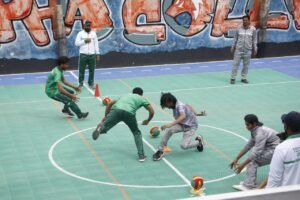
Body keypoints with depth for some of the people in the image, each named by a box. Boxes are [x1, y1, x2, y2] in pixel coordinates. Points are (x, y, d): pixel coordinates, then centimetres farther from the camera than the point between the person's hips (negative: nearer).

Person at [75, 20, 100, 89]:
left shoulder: (93, 33, 10)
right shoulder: (80, 33, 3)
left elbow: (96, 44, 10)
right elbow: (76, 43, -3)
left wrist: (97, 54, 6)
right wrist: (84, 41, -12)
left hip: (92, 54, 2)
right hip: (83, 54, -2)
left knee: (92, 70, 4)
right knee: (81, 70, 0)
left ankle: (91, 83, 15)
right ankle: (80, 83, 10)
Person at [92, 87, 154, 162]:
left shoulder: (125, 96, 42)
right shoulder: (142, 98, 33)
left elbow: (110, 103, 32)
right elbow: (152, 111, 25)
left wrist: (106, 116, 37)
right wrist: (147, 121, 43)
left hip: (116, 110, 2)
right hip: (129, 112, -2)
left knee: (104, 128, 6)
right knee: (136, 133, 21)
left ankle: (101, 128, -31)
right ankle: (141, 155, 15)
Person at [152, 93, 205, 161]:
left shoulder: (179, 105, -28)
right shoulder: (175, 106, -3)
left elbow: (183, 116, -48)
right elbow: (188, 106, 12)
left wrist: (171, 124, -57)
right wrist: (196, 113, 19)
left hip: (191, 126, -7)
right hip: (182, 124, 7)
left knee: (184, 145, -20)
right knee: (169, 130, -22)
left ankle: (198, 141, 11)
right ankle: (160, 151, -16)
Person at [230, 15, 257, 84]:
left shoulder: (253, 29, -1)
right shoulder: (239, 28, -1)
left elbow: (254, 40, 5)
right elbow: (235, 38, 8)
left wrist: (255, 49, 3)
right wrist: (233, 47, 7)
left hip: (248, 50, 1)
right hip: (238, 49, 0)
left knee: (246, 65, 6)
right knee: (235, 64, 0)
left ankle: (243, 78, 17)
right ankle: (233, 78, 7)